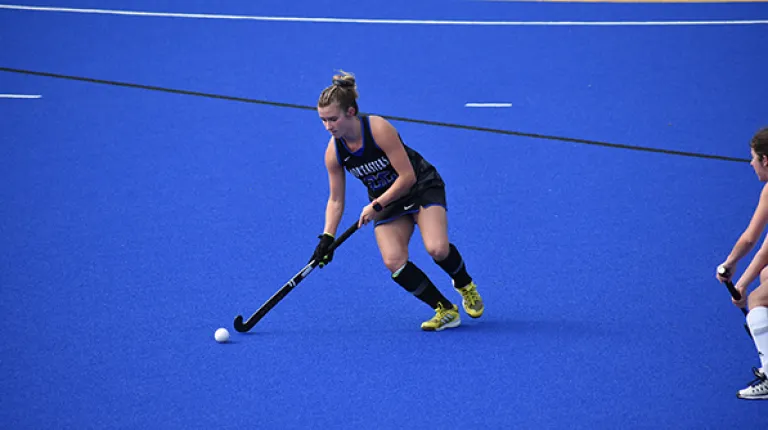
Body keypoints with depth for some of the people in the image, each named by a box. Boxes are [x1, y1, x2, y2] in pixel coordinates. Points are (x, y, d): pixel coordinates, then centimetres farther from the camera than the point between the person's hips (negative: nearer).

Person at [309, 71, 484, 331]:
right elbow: (335, 200, 0)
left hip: (422, 186, -5)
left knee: (437, 249, -27)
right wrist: (327, 237, -11)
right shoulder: (334, 152, -12)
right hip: (386, 200, 5)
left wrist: (376, 206, -22)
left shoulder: (378, 129, -28)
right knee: (393, 261, -20)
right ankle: (446, 310, -5)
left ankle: (465, 286, 7)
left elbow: (407, 177, -24)